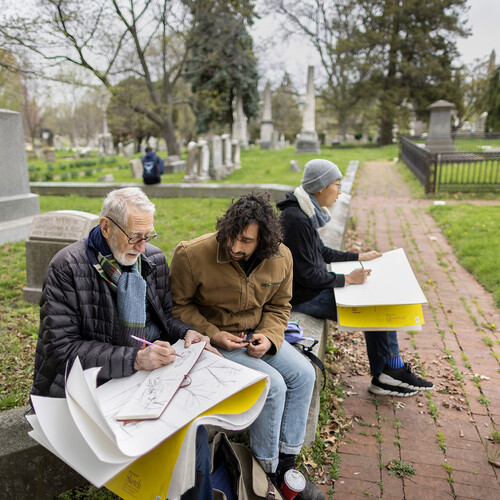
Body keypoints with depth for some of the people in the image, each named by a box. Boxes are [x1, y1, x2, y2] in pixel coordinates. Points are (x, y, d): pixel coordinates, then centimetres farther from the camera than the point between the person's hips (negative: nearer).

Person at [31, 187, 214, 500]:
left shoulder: (154, 258, 4)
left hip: (151, 372, 4)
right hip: (94, 385, -4)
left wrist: (186, 332, -8)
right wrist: (134, 359, -25)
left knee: (194, 429, -16)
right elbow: (61, 348, -16)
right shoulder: (68, 267, -12)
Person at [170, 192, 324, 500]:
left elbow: (278, 307, 6)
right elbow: (179, 305, -8)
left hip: (255, 334, 6)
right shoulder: (193, 255, -21)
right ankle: (267, 472, 5)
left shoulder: (281, 258, -8)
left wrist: (269, 337, -12)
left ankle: (285, 463, 9)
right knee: (272, 384, -21)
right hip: (213, 339, -5)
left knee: (304, 374, -10)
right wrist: (212, 334, -19)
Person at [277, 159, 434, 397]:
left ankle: (385, 376, 13)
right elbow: (306, 275, -24)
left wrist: (359, 257, 19)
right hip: (304, 296, -10)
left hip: (314, 287, 10)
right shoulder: (297, 220, -24)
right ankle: (392, 372, 18)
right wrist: (347, 279, -16)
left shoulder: (306, 212, 7)